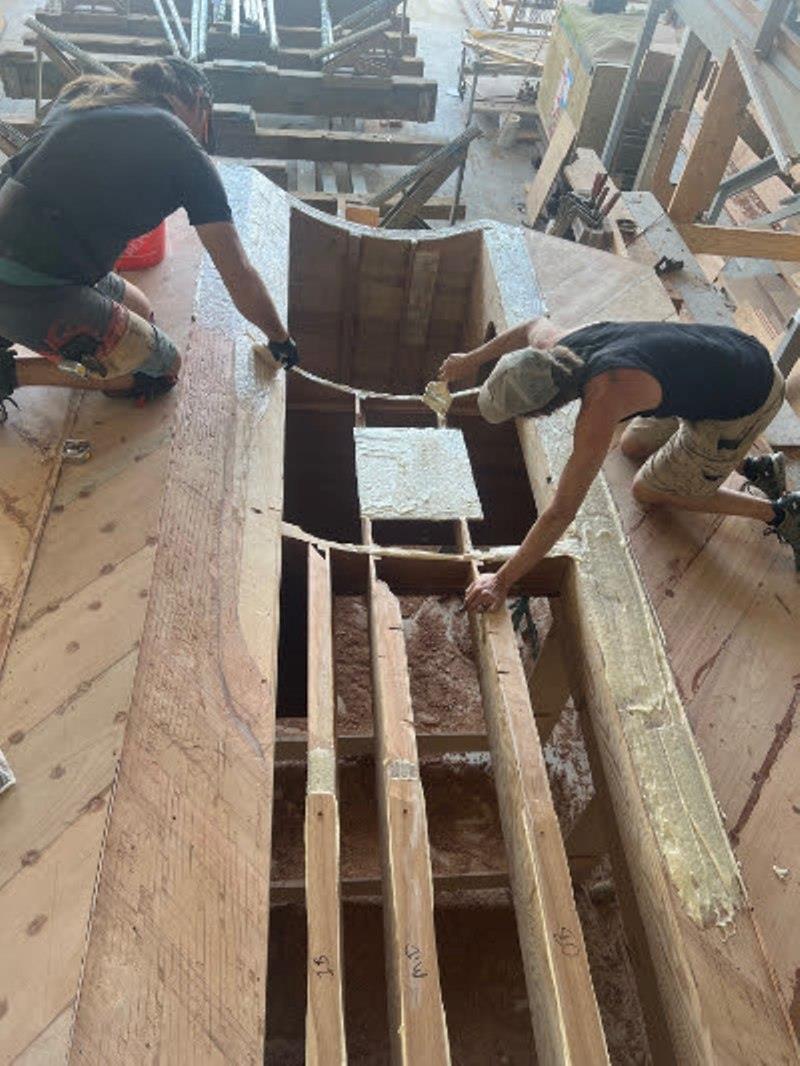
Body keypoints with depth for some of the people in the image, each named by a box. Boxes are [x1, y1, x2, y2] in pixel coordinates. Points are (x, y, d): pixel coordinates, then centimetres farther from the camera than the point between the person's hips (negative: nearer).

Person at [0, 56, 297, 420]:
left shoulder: (81, 94, 19)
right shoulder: (185, 151, -1)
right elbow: (240, 276, 2)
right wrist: (280, 338, 18)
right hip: (31, 290, -8)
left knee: (139, 313, 24)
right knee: (160, 370, 8)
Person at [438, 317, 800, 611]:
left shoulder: (600, 405, -36)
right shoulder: (554, 347, -12)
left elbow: (560, 513, -33)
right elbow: (535, 324, 16)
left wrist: (501, 581, -26)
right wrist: (472, 359, 24)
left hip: (742, 406, -8)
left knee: (647, 491, 7)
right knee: (632, 447, 22)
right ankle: (756, 468, 23)